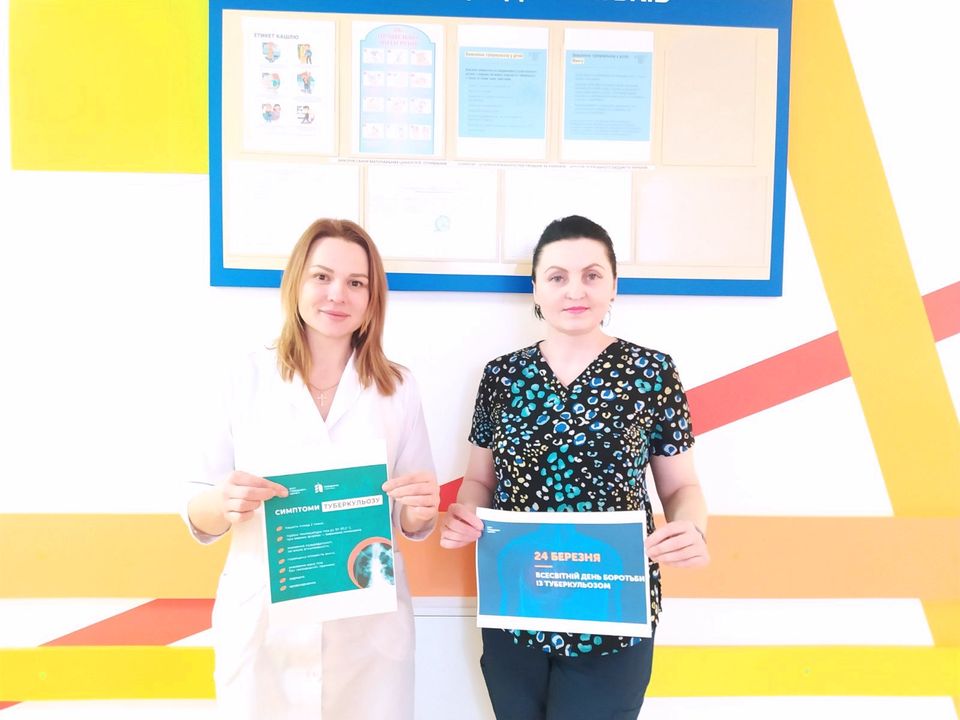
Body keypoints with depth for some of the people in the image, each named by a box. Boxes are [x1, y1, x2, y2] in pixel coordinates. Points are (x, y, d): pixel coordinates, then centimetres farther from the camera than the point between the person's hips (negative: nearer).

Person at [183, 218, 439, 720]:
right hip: (262, 627, 0)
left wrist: (420, 510, -18)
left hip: (368, 631, 1)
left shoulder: (397, 387, -1)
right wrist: (223, 503, -22)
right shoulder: (250, 377, -4)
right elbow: (198, 515, -1)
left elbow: (412, 524, 4)